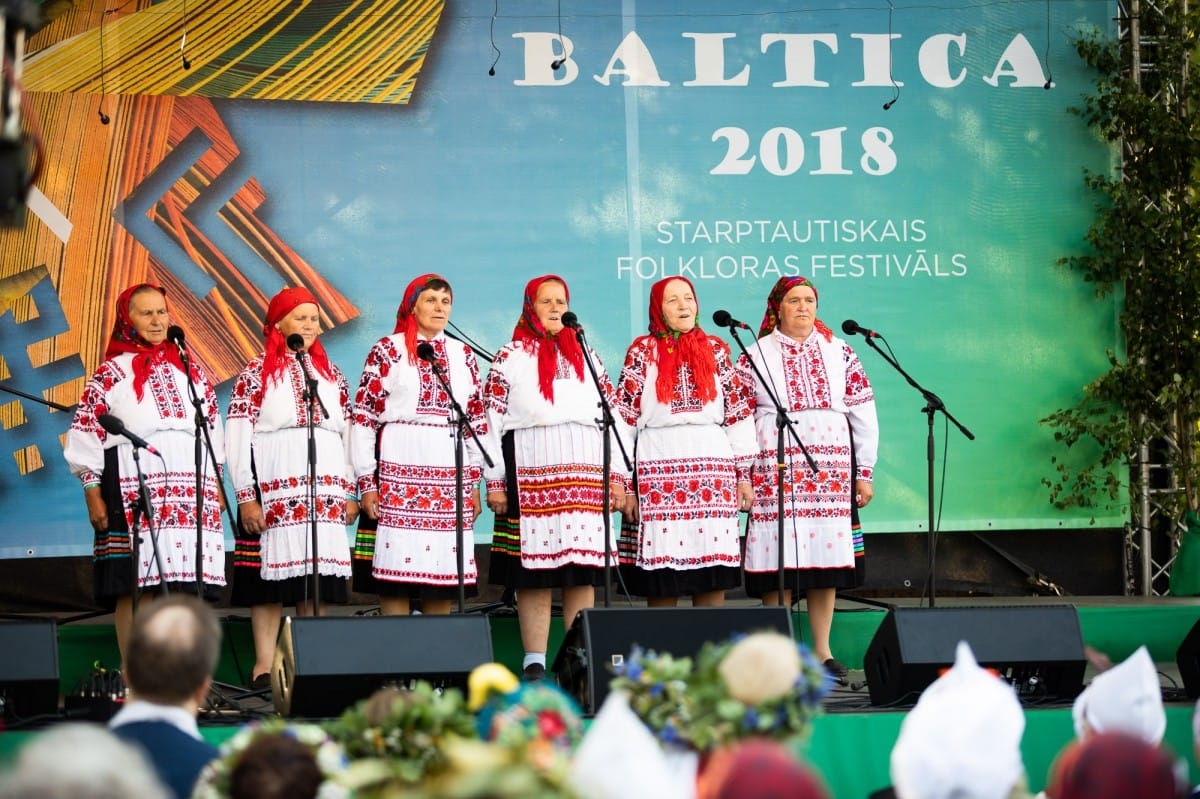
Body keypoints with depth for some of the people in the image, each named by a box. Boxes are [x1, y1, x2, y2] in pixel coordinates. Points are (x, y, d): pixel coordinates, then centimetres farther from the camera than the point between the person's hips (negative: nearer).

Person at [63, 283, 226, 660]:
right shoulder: (111, 373, 4)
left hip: (192, 489, 4)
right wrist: (93, 495, -6)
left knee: (187, 586, 0)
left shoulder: (190, 370, 17)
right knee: (133, 586, -7)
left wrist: (217, 484, 14)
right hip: (134, 488, -4)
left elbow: (213, 428, 20)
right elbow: (86, 433, 0)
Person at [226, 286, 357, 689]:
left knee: (318, 579, 3)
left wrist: (350, 493, 10)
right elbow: (237, 438, -2)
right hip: (274, 491, -4)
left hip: (326, 492, 4)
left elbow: (348, 435, 17)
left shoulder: (332, 374, 17)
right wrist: (245, 497, -9)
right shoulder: (256, 373, 4)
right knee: (270, 578, -5)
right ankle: (264, 666, -1)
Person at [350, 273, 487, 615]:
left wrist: (474, 482, 11)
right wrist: (367, 482, -6)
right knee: (395, 577, -6)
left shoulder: (463, 354, 15)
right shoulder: (387, 350, 4)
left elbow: (477, 419, 16)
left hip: (450, 475, 3)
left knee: (443, 590, 2)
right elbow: (363, 417, 0)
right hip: (398, 473, -3)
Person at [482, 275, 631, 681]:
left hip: (585, 472, 3)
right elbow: (493, 419, 3)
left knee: (583, 570, 1)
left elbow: (612, 415, 15)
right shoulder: (510, 357, 9)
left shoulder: (586, 355, 18)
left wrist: (619, 475, 7)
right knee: (533, 571, -5)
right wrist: (494, 480, -4)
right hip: (531, 472, -3)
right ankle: (534, 662, -2)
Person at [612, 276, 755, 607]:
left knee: (714, 582, 0)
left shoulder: (716, 350, 13)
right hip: (660, 469, -2)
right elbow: (625, 417, 4)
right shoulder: (642, 352, 7)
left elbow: (738, 412, 12)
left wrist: (744, 474, 7)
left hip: (713, 466, 2)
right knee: (662, 584, -4)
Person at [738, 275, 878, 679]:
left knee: (826, 553, 2)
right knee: (778, 557, -6)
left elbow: (863, 414, 12)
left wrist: (864, 473, 8)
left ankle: (823, 651, 9)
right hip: (775, 470, -2)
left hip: (830, 470, 2)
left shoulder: (840, 353, 12)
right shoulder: (756, 355, 6)